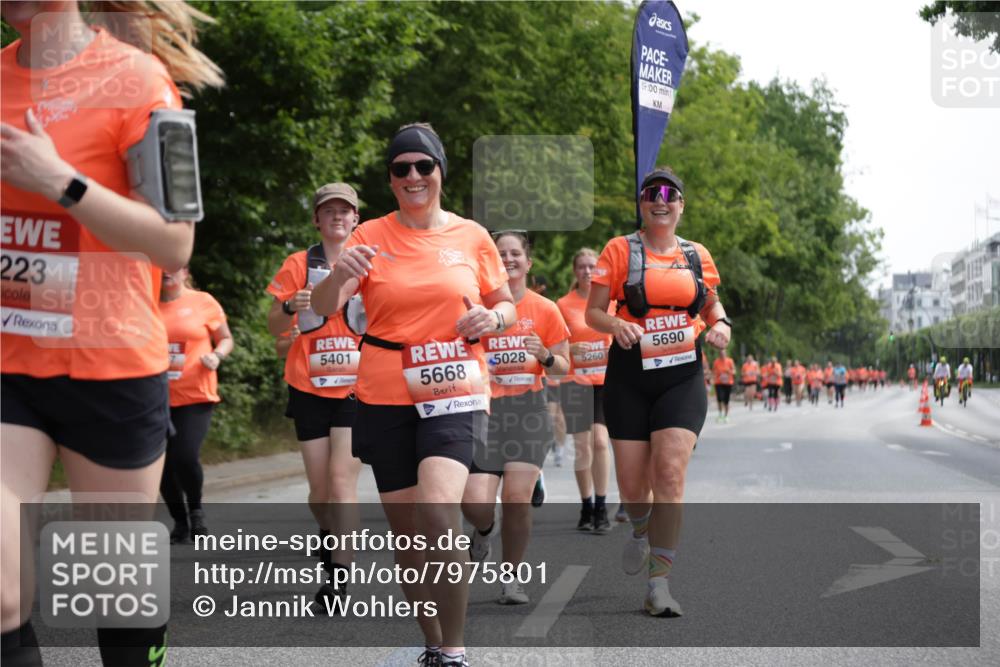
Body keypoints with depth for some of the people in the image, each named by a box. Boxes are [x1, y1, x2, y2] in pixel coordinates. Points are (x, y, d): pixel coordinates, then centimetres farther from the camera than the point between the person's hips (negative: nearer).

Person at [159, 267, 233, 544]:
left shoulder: (204, 302, 0)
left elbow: (226, 339, 10)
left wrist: (217, 355, -9)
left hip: (196, 396, -3)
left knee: (186, 457, -17)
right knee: (164, 464, 4)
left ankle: (196, 511, 12)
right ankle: (180, 522, 25)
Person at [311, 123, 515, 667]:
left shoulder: (472, 236, 4)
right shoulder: (371, 237, 2)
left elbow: (506, 305, 16)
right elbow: (322, 308, -8)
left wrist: (492, 318, -8)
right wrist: (340, 276, -30)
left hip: (455, 393, -1)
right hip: (387, 397, 2)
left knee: (438, 515, -22)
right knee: (406, 531, 6)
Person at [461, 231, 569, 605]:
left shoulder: (545, 310, 5)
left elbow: (564, 367, 10)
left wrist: (546, 356, -10)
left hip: (528, 410, 0)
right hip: (483, 409, 0)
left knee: (518, 498, -10)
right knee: (474, 502, -13)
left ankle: (511, 577, 11)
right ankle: (485, 531, 26)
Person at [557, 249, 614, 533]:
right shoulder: (563, 304, 0)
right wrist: (572, 348, -17)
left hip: (605, 381, 0)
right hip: (575, 381, 0)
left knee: (600, 441, -12)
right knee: (582, 445, 0)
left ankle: (601, 509, -3)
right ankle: (586, 508, 13)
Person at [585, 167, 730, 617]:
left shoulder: (698, 256, 10)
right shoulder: (619, 250, 2)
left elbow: (711, 304, 25)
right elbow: (592, 313, 1)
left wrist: (720, 324, 3)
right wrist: (615, 324, -20)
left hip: (682, 376, 1)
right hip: (630, 376, -1)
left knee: (670, 472, -16)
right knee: (632, 483, 2)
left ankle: (659, 584, -13)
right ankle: (641, 531, 40)